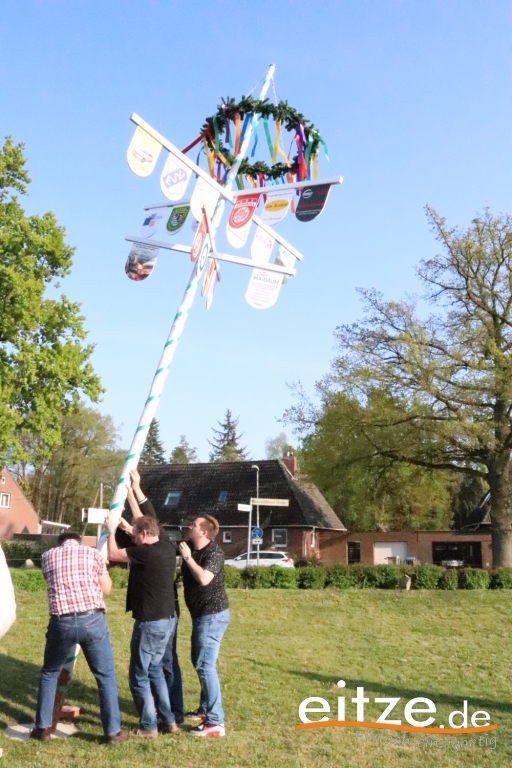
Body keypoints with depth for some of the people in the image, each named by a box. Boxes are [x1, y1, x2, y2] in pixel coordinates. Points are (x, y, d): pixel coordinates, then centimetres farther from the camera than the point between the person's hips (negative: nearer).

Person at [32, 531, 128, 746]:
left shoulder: (47, 556, 13)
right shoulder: (92, 553, 8)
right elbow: (106, 588, 13)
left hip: (61, 622, 1)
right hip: (92, 620, -1)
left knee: (49, 673, 24)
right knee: (106, 676, 12)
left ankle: (43, 728, 28)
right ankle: (113, 732, 16)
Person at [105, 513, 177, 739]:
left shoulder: (146, 552, -21)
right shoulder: (167, 547, 2)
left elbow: (112, 554, -9)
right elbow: (146, 524, 21)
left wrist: (111, 530, 5)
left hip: (150, 622, -9)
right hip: (167, 619, 9)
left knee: (139, 676, 6)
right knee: (154, 669, 22)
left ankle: (148, 727, 13)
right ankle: (168, 720, 26)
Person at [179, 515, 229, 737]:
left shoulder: (214, 552, -18)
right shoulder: (192, 549, 6)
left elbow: (204, 578, -33)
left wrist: (187, 557, -22)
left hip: (213, 614, -10)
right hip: (201, 614, 10)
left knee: (205, 665, -11)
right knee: (199, 661, 19)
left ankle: (215, 722, -8)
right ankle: (205, 708, 34)